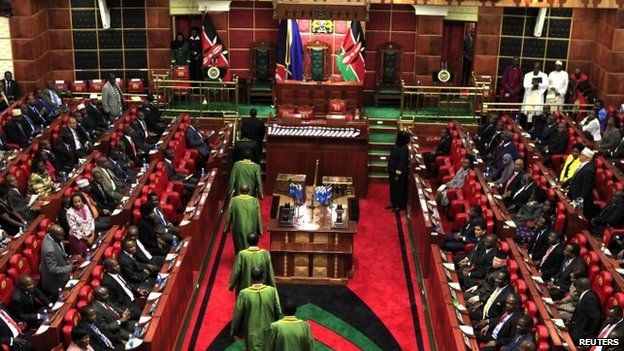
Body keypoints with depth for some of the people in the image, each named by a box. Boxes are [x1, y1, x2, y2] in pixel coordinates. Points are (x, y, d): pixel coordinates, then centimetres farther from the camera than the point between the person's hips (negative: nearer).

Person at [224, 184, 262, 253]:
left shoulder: (234, 200, -12)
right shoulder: (254, 201, -10)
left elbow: (229, 215, -6)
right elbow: (258, 216, -5)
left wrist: (227, 228, 6)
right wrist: (260, 229, 5)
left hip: (239, 229, -1)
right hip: (251, 229, 1)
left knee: (239, 247, 16)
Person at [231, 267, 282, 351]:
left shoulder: (244, 293, -17)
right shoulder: (272, 291, -14)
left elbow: (238, 314, -7)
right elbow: (278, 312, -7)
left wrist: (234, 331, 8)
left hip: (252, 335, -1)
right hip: (269, 332, 2)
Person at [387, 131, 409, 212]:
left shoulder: (404, 149, -20)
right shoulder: (397, 146, 6)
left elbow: (402, 162, -21)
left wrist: (398, 174, -21)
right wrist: (390, 170, 16)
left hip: (399, 172, -9)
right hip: (392, 171, 9)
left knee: (399, 189, 3)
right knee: (392, 188, 16)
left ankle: (400, 205, 13)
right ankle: (393, 203, 28)